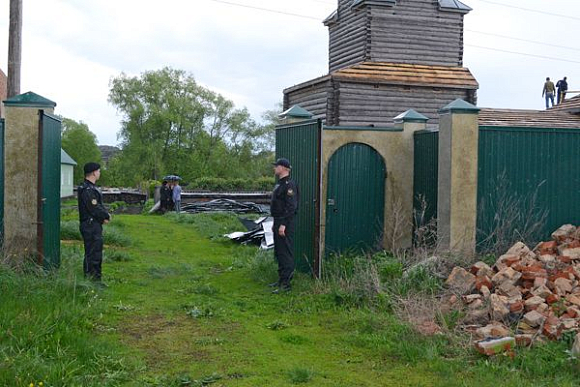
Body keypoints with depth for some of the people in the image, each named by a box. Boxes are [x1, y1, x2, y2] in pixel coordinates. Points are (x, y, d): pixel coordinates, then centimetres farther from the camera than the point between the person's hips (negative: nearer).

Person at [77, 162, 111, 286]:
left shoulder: (92, 188, 16)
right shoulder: (87, 190, -19)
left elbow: (99, 206, 17)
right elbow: (94, 209, -22)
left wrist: (105, 215, 0)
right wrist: (106, 216, -7)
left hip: (95, 226, 11)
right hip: (90, 226, -11)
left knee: (97, 253, 16)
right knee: (92, 254, -7)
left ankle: (96, 279, 24)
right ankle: (89, 280, -2)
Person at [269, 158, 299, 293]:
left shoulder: (289, 185, -16)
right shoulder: (280, 184, 17)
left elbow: (291, 207, -22)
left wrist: (283, 224, -25)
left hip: (285, 224, -11)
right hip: (278, 222, 11)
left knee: (285, 253, -8)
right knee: (279, 253, 16)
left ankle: (286, 284, -6)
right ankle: (281, 279, 25)